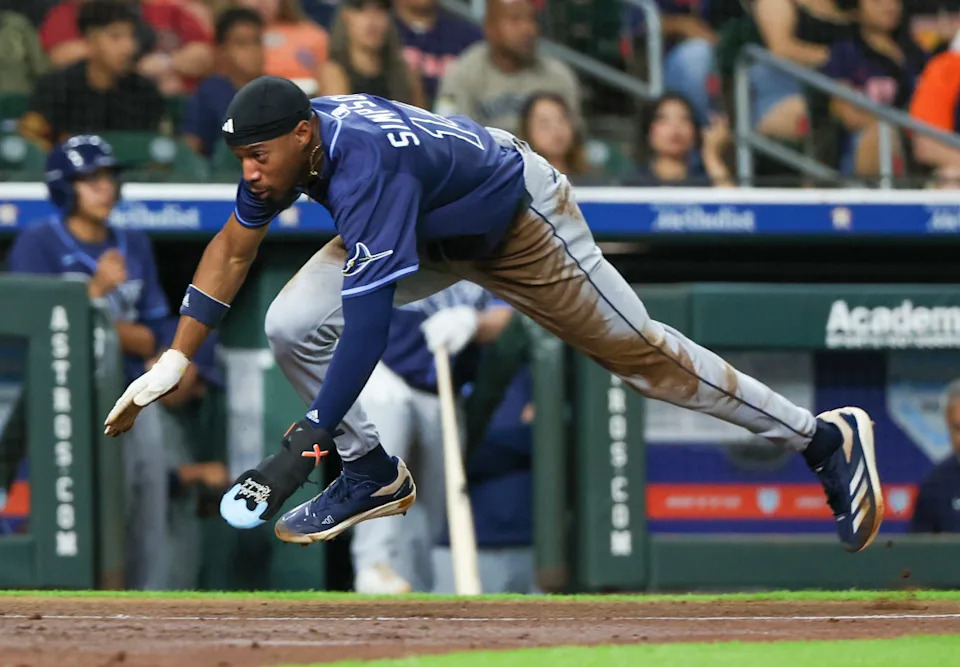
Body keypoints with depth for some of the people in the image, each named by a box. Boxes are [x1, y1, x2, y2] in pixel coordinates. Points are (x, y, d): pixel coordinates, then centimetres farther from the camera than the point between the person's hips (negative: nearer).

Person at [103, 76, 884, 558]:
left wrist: (304, 446, -45)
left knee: (637, 349, 2)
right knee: (293, 324, -12)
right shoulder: (287, 141, -18)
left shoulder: (365, 166, -42)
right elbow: (234, 246, -2)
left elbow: (369, 323, -44)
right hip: (434, 235, 7)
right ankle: (372, 477, 8)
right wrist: (175, 360, -10)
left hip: (520, 218, -7)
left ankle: (825, 438, 17)